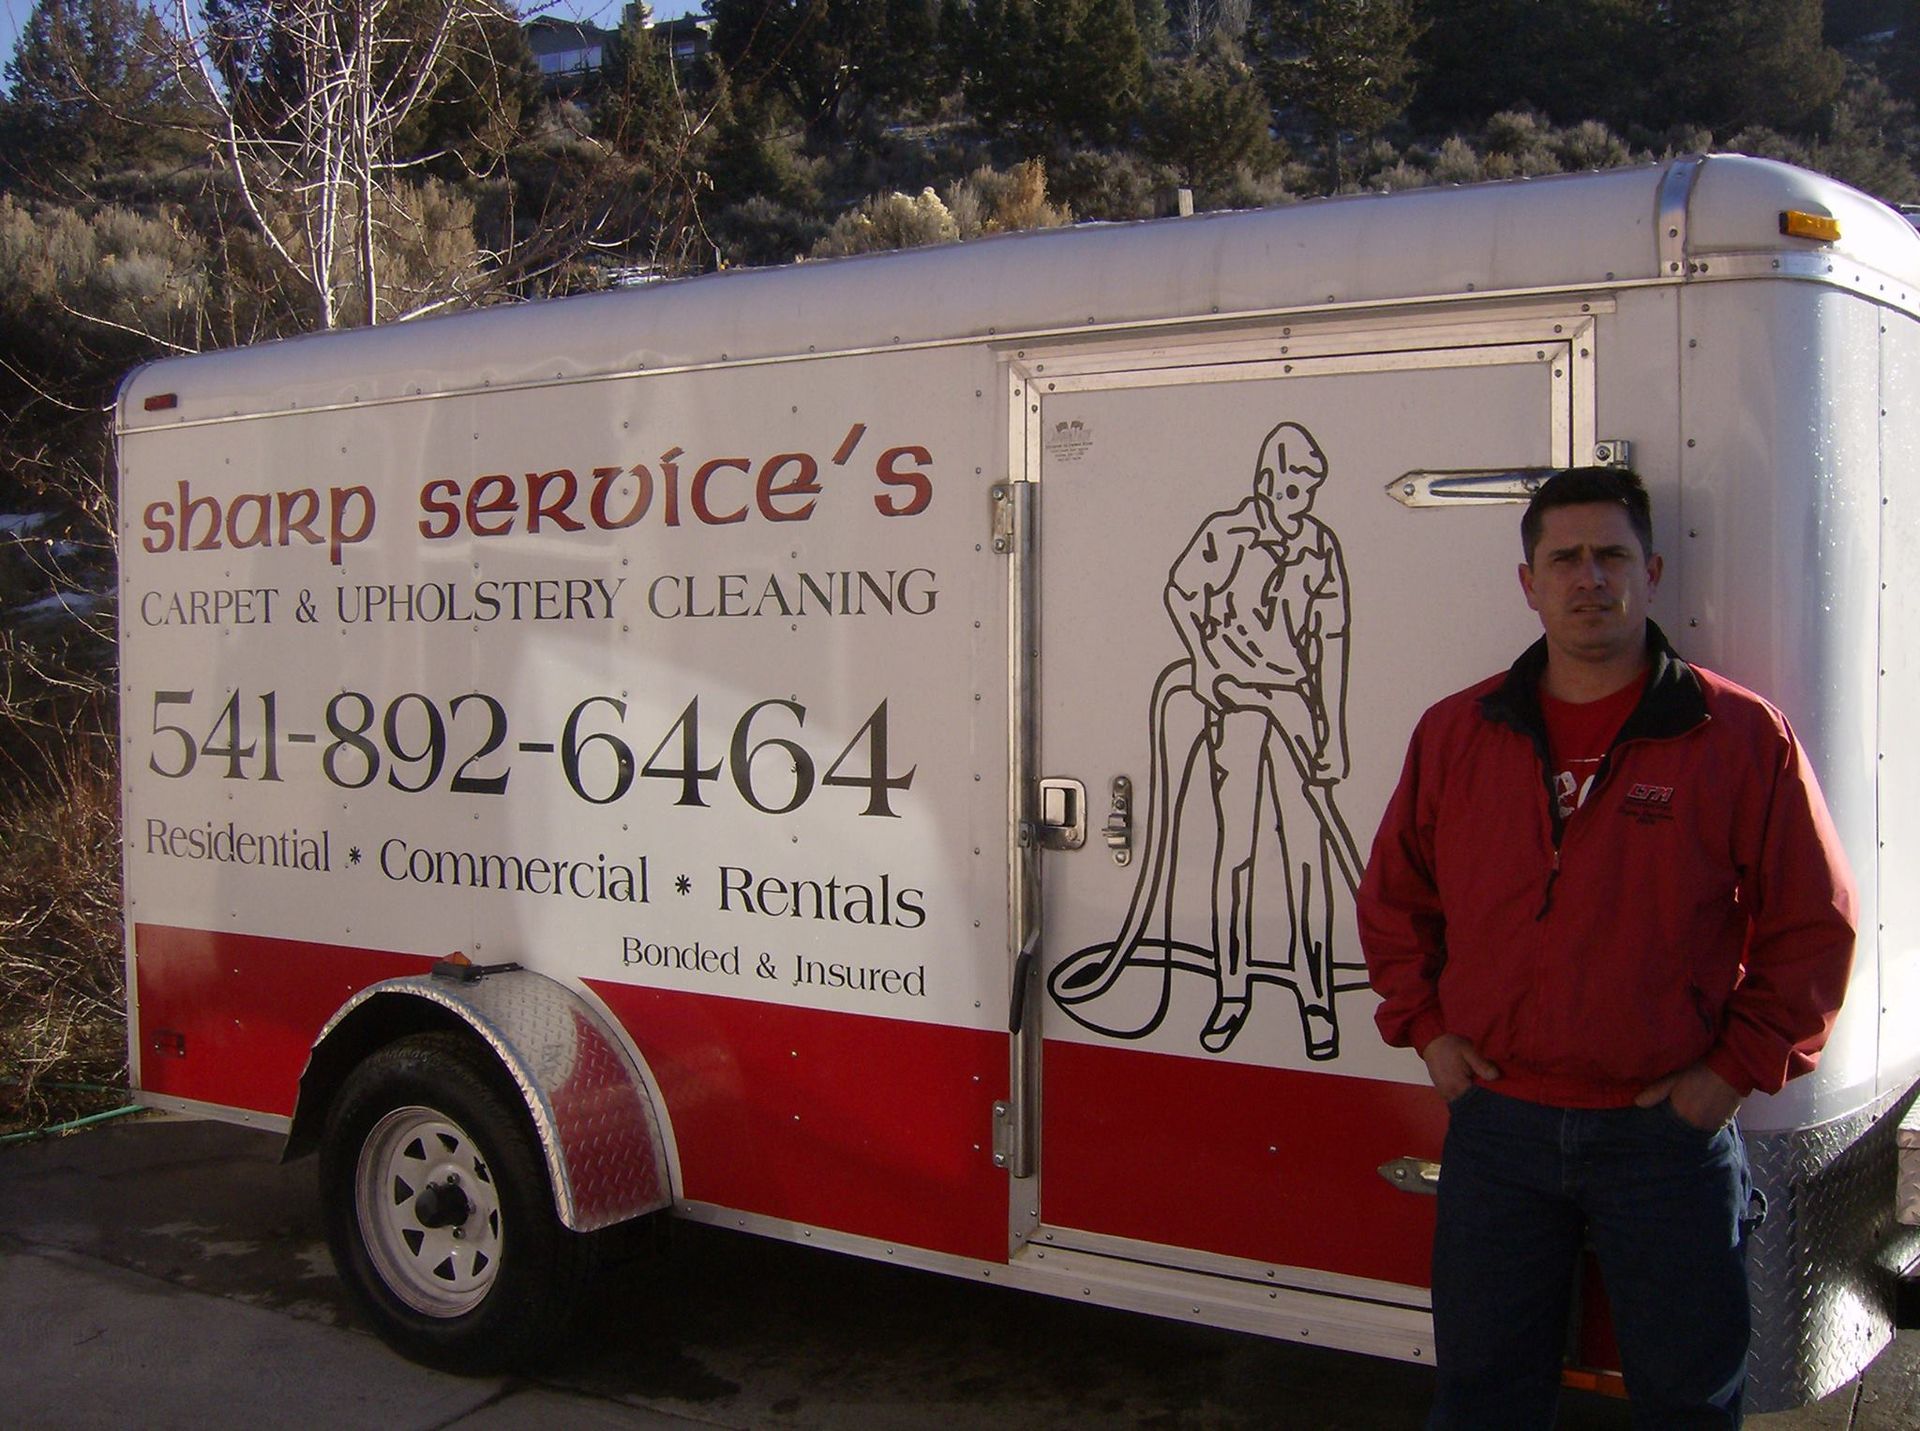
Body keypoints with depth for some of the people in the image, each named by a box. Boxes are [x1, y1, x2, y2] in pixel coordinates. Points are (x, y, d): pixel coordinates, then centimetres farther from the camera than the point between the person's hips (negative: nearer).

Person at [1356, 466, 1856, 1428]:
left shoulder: (1744, 737, -5)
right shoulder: (1456, 734, 4)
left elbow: (1815, 924, -2)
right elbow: (1393, 896, 13)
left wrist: (1740, 1066, -7)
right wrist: (1424, 1024, 3)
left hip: (1671, 1131, -2)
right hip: (1497, 1123, 3)